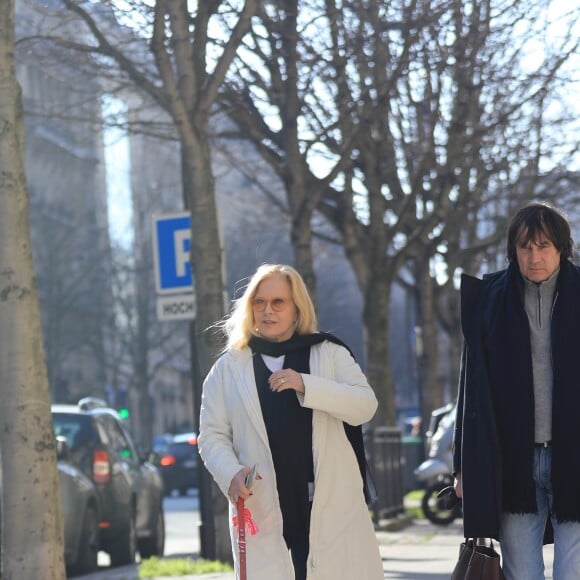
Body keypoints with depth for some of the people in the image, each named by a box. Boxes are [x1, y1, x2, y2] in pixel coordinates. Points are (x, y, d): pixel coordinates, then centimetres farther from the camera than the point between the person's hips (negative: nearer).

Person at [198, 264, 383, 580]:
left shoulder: (329, 353, 8)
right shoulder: (228, 368, 8)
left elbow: (365, 406, -4)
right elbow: (212, 435, 7)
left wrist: (306, 385, -17)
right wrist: (231, 474, -13)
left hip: (332, 506, 1)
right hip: (264, 512, 0)